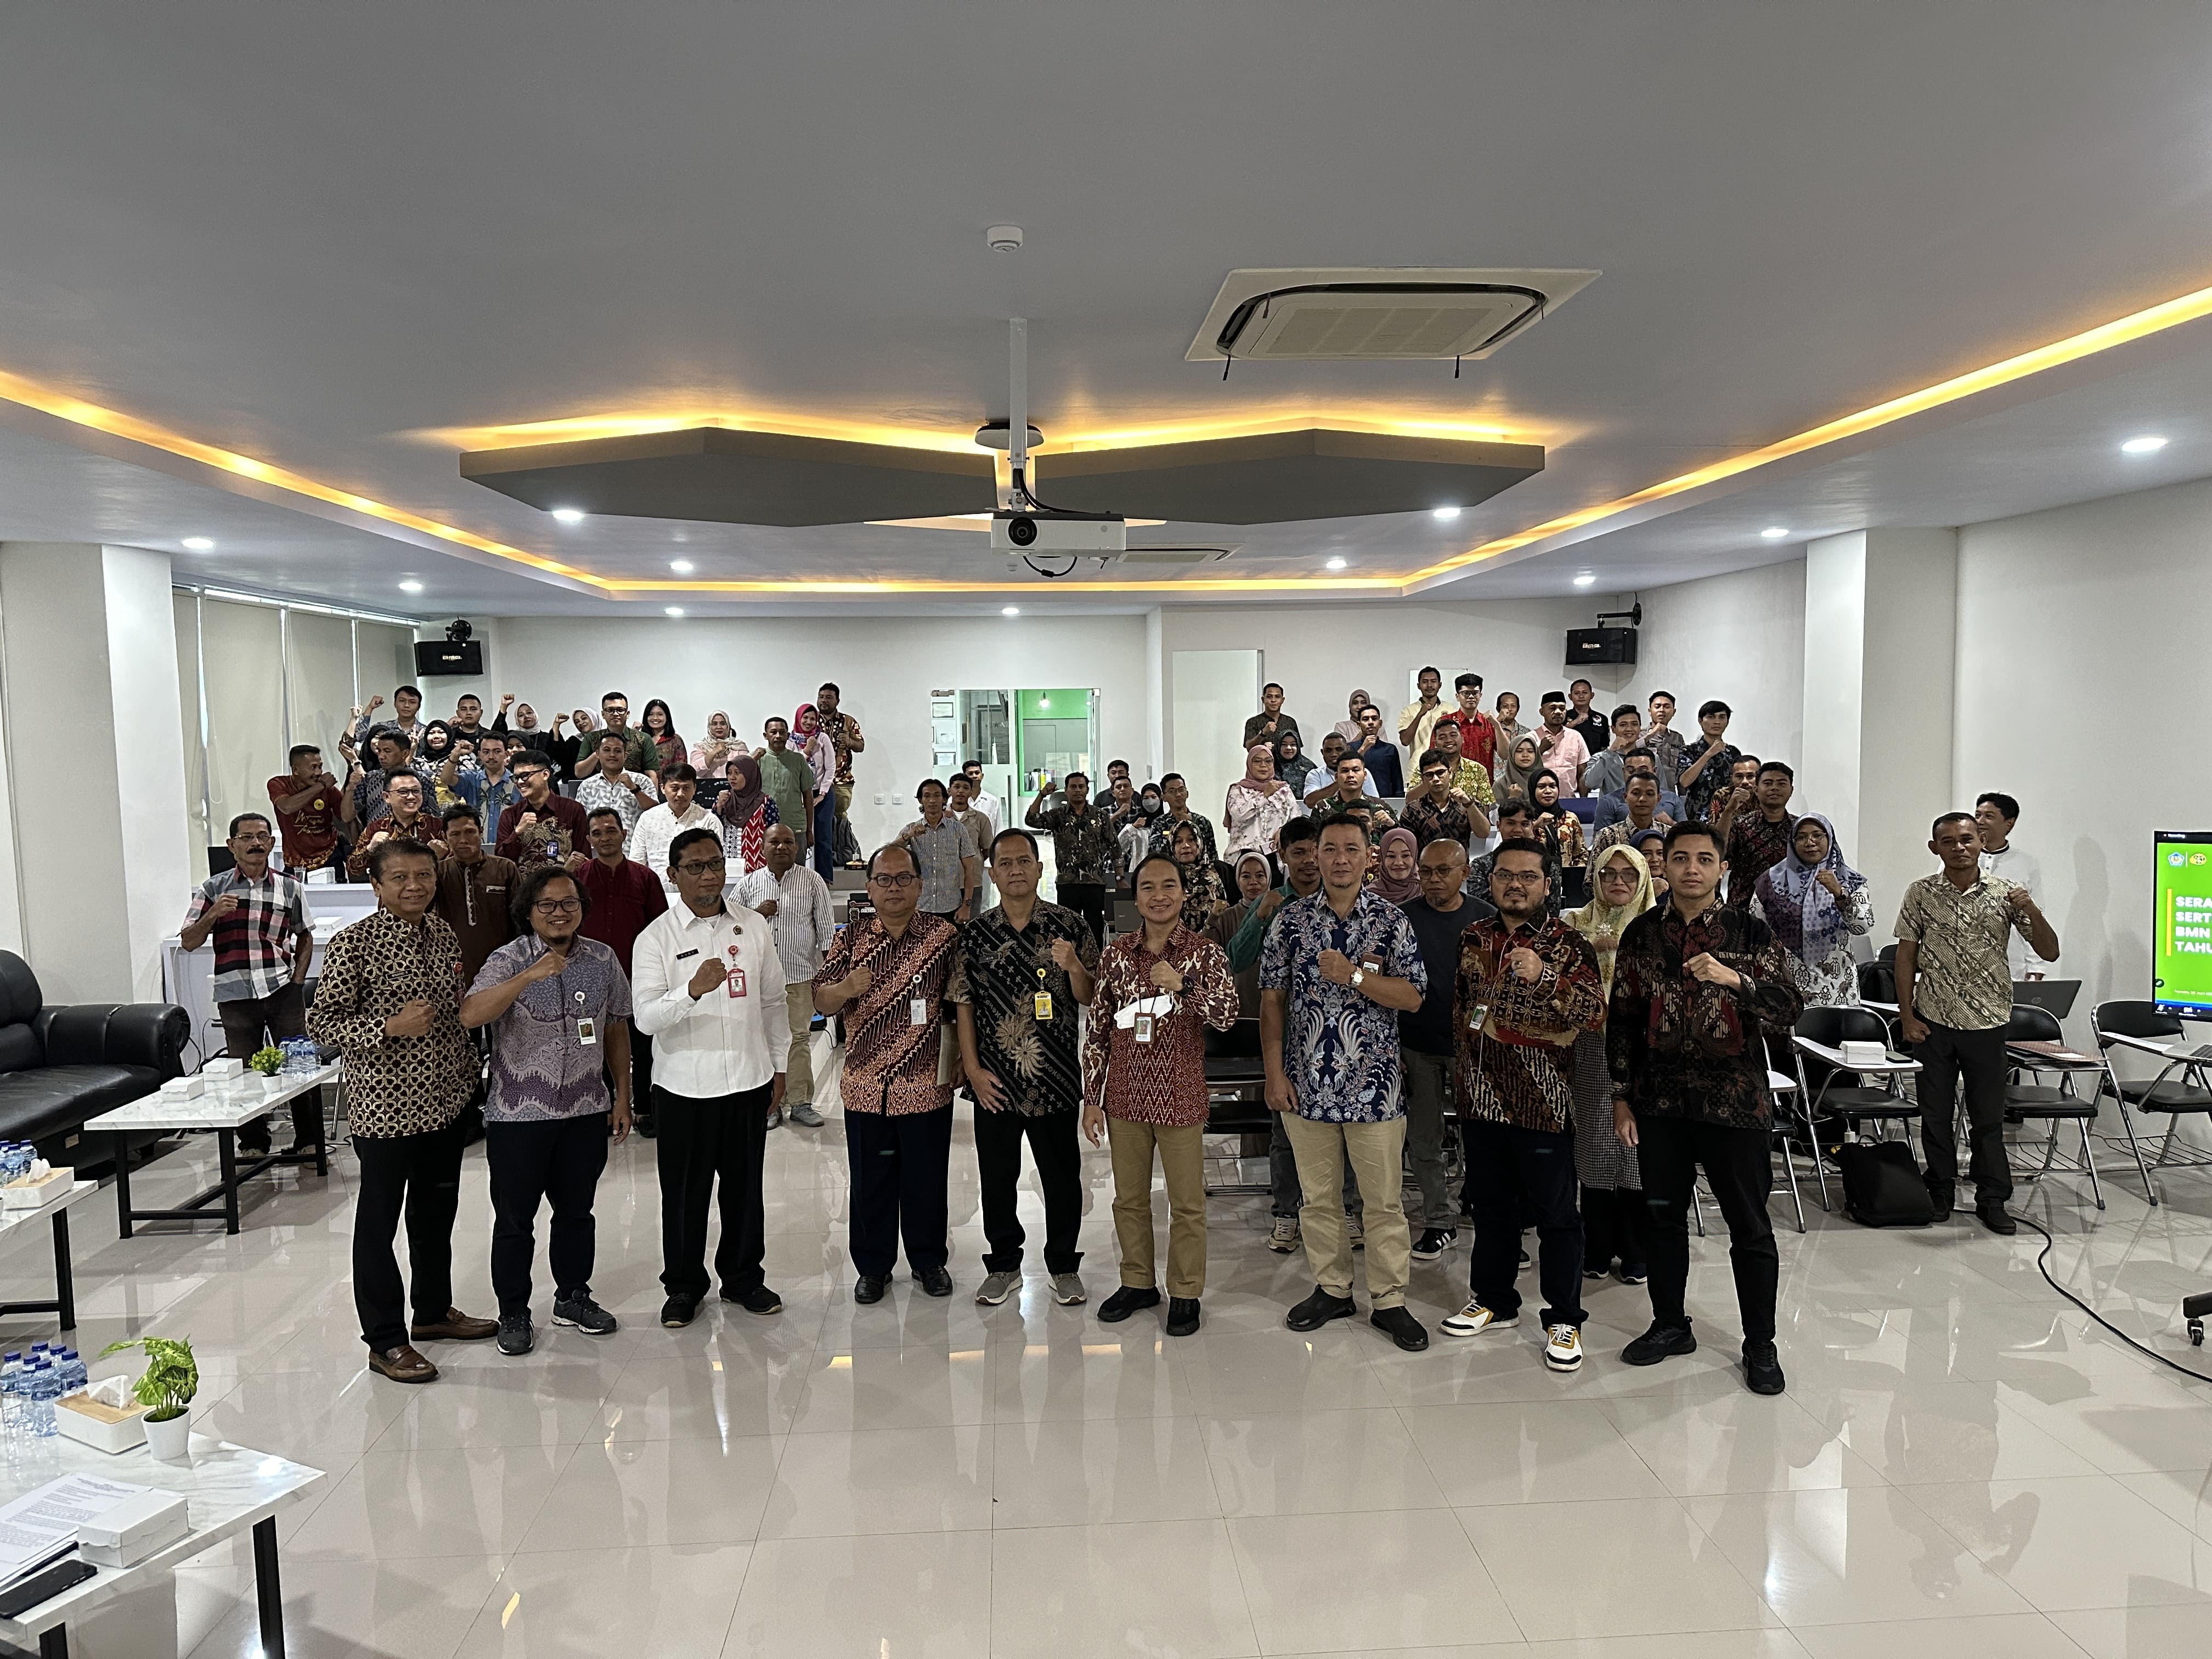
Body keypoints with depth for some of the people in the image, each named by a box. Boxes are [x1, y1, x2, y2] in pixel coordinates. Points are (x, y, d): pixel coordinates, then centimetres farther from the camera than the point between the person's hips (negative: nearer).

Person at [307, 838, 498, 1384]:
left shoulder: (444, 936, 6)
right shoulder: (353, 943, -14)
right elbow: (322, 1023, -13)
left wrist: (470, 1074, 16)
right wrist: (391, 1027, -25)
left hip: (445, 1101, 7)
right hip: (385, 1107, -7)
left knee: (437, 1211, 19)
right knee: (379, 1222, 6)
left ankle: (433, 1311, 36)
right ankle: (386, 1340, 18)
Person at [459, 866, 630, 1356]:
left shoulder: (602, 960, 2)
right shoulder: (508, 961, -10)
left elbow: (617, 1029, 11)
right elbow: (470, 1016, -27)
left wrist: (623, 1096, 10)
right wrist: (530, 976, -38)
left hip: (586, 1113, 3)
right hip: (518, 1115, -3)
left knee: (576, 1211, 17)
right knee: (515, 1219, 8)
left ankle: (573, 1297, 34)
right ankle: (513, 1314, 24)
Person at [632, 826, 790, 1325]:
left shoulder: (754, 928, 4)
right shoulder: (656, 938, -6)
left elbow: (775, 1002, 12)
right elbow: (646, 1017, -17)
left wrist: (779, 1067, 12)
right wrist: (693, 989, -34)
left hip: (749, 1080, 3)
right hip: (684, 1087, -2)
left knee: (744, 1187, 14)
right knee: (685, 1192, 9)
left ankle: (743, 1277, 32)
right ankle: (683, 1287, 28)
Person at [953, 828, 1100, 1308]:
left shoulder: (1069, 926, -2)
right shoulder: (974, 934, 2)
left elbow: (1090, 999, 0)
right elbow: (963, 1003, 4)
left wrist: (1075, 968, -20)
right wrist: (972, 1068, -2)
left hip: (1056, 1078, -1)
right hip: (995, 1082, 1)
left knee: (1062, 1177, 10)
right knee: (996, 1176, 12)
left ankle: (1064, 1264, 28)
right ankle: (1004, 1264, 30)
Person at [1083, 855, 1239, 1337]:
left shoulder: (1205, 954, -6)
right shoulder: (1115, 954, 2)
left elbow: (1227, 1016, -18)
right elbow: (1096, 1030, 6)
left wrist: (1181, 985, -33)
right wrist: (1091, 1099, 4)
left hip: (1180, 1099, -3)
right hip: (1124, 1098, 3)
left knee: (1187, 1203, 8)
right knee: (1128, 1199, 15)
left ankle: (1185, 1293, 24)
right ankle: (1138, 1282, 33)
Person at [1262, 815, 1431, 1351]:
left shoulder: (1392, 919, -1)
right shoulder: (1291, 919, 1)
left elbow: (1413, 997, -6)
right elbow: (1272, 998, 2)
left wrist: (1354, 976, -18)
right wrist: (1274, 1072, -3)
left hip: (1374, 1082, -1)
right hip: (1307, 1082, 1)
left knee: (1384, 1200, 6)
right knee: (1318, 1196, 13)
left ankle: (1389, 1301, 20)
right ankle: (1332, 1290, 30)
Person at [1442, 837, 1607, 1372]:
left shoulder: (1568, 942, -6)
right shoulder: (1473, 939, 9)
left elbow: (1596, 1013, -18)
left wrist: (1544, 977, -31)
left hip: (1543, 1102, -5)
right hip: (1482, 1097, 5)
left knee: (1555, 1214, 4)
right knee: (1490, 1206, 16)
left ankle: (1564, 1319, 17)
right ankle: (1494, 1301, 31)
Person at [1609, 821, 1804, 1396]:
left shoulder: (1750, 933, -3)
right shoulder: (1642, 933, 4)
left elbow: (1789, 1011, -10)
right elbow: (1623, 1018, 7)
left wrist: (1736, 979, -27)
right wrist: (1622, 1096, 4)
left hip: (1735, 1100, -2)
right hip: (1660, 1099, 3)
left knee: (1750, 1226, 6)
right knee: (1663, 1216, 13)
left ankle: (1760, 1345, 20)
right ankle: (1670, 1325, 30)